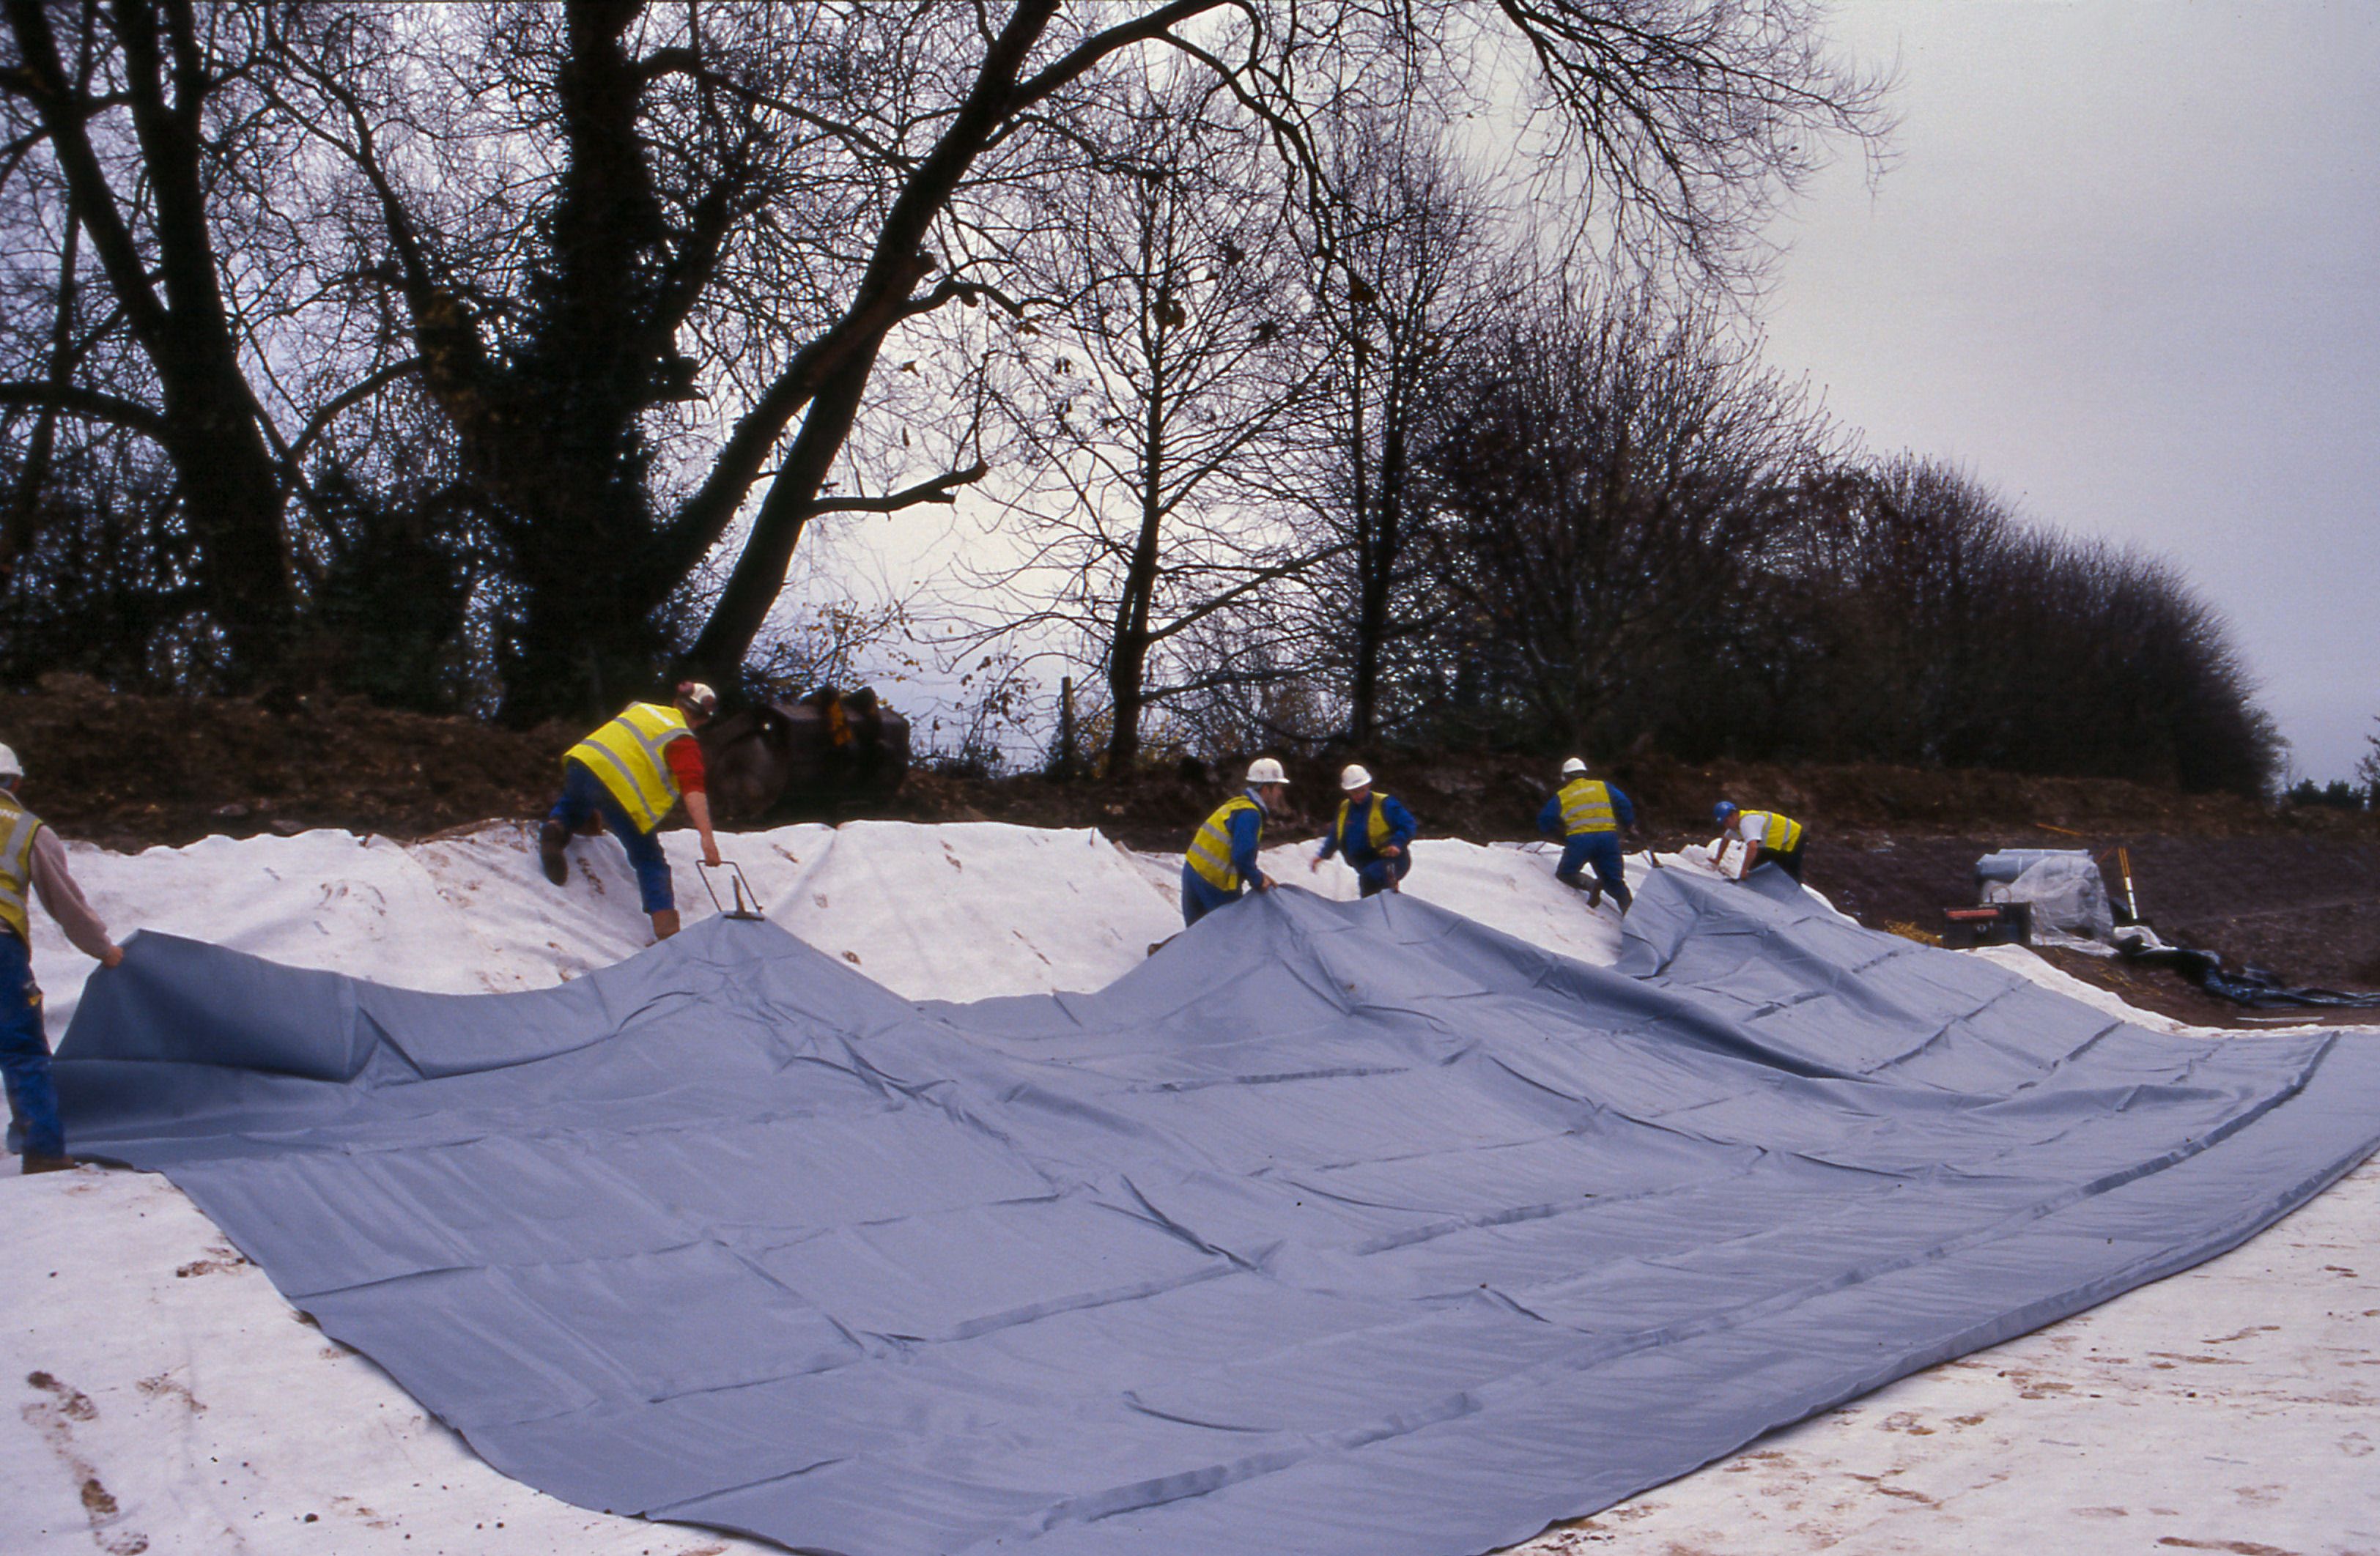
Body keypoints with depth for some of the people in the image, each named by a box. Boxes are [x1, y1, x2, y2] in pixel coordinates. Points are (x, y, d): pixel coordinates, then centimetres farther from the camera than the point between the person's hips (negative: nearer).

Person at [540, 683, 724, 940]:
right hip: (619, 792, -6)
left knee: (572, 804, 42)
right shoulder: (684, 743, 3)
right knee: (650, 861, 7)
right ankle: (667, 931, -5)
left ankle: (557, 825, 10)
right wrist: (707, 836, -20)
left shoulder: (641, 708, 24)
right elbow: (693, 790, -12)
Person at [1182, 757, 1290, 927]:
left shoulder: (1236, 804, 15)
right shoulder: (1250, 814, -16)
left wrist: (1258, 876, 13)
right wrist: (1258, 880, -9)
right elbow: (1242, 857, -24)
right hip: (1214, 885, -9)